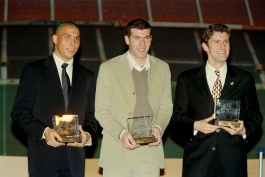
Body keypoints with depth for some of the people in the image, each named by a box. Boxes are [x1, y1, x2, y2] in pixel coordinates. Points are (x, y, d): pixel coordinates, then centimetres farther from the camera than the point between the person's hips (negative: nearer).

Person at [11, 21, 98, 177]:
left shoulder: (87, 77, 15)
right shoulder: (33, 71, 3)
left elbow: (91, 116, 15)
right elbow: (19, 111, -1)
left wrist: (88, 134, -7)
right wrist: (44, 131, -16)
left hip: (74, 159, 3)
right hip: (44, 158, -3)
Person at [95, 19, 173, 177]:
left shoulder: (162, 68, 10)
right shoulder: (109, 68, 2)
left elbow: (166, 107, 13)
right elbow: (102, 111, 0)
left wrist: (158, 127, -8)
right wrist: (121, 133, -16)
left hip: (150, 153, 2)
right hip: (117, 154, -2)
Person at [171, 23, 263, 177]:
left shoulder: (245, 79, 11)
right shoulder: (187, 79, 9)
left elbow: (255, 116, 11)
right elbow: (178, 116, 7)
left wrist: (245, 130, -10)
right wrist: (195, 125, -13)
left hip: (232, 160, 1)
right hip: (198, 158, 0)